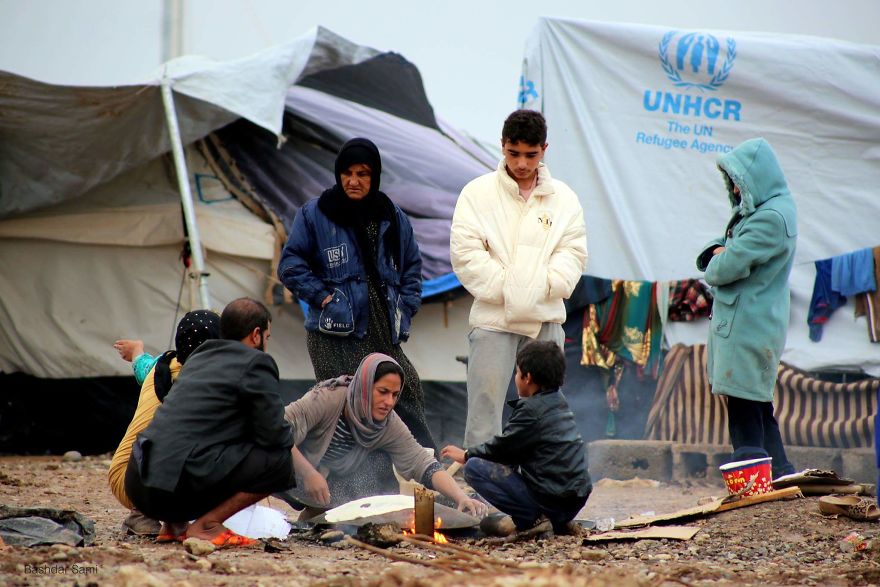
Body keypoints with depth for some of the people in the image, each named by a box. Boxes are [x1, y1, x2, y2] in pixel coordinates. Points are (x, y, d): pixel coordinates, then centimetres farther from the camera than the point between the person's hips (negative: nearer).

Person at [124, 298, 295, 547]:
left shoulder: (199, 357, 23)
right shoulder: (255, 364, -1)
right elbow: (274, 435, -3)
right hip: (181, 484, -9)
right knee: (280, 461, -3)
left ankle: (174, 524, 16)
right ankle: (207, 525, -6)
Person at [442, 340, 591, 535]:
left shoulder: (531, 409, -12)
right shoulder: (559, 401, 14)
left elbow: (501, 448, -4)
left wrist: (466, 455, 12)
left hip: (552, 500, -9)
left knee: (474, 467, -8)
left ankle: (533, 519, -12)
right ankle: (554, 520, 13)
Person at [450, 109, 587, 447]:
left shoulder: (564, 198, 10)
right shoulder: (479, 192, 2)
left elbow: (574, 251, 4)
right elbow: (465, 250, -6)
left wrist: (547, 285, -11)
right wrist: (502, 287, -12)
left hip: (546, 318, 3)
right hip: (493, 317, -3)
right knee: (485, 406, -8)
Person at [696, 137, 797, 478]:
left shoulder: (772, 217, -18)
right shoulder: (758, 210, 16)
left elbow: (727, 268, -22)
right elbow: (715, 253, 18)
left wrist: (718, 262, 1)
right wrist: (719, 250, -6)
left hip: (748, 331, -10)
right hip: (740, 325, 10)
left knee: (744, 415, -8)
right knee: (758, 409, 17)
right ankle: (780, 476, 24)